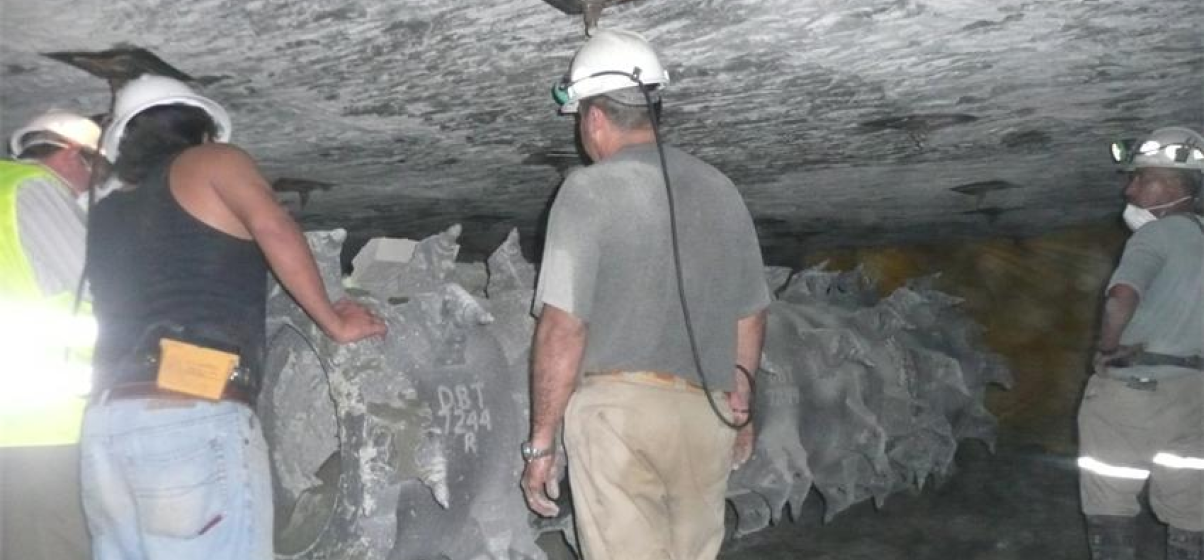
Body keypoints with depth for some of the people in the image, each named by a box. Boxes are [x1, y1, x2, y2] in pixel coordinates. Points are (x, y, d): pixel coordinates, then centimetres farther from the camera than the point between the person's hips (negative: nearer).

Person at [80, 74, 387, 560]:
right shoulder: (211, 162, 8)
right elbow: (274, 229, -9)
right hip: (195, 419, -7)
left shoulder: (105, 215, 26)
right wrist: (334, 323, -1)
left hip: (105, 428, 7)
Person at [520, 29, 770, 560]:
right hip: (707, 412, 6)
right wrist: (740, 405, 29)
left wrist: (540, 441, -6)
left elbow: (563, 328, -13)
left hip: (619, 406, -5)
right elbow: (750, 315, 17)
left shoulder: (588, 189, -6)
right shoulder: (720, 189, 11)